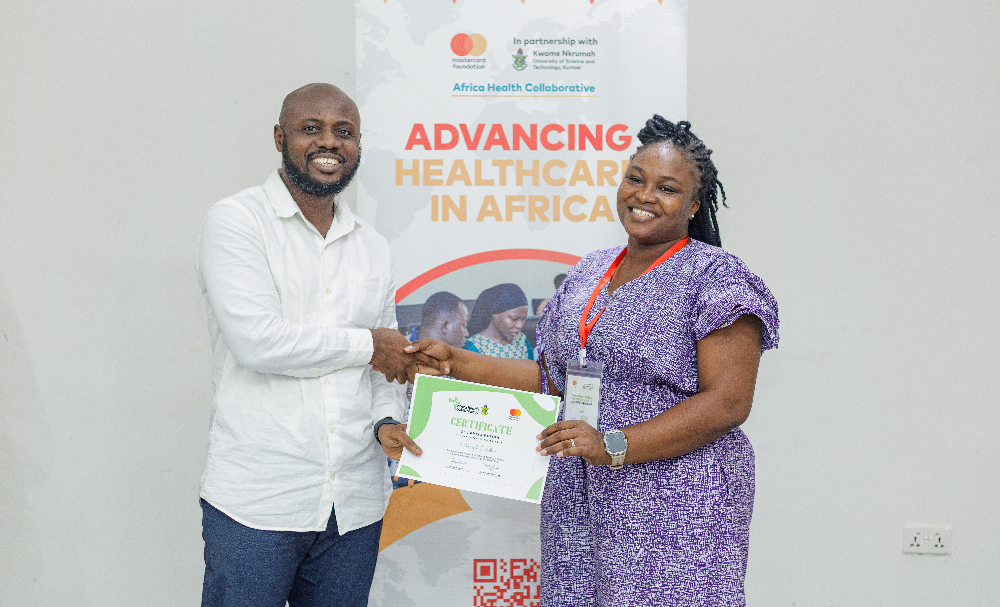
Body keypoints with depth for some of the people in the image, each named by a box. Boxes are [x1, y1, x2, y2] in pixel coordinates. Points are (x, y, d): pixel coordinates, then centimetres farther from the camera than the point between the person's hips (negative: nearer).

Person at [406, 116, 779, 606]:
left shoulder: (715, 277, -6)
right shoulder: (587, 273, 15)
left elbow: (727, 402, -14)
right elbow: (551, 379, 20)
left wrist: (614, 445, -22)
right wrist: (455, 363, 10)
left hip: (677, 510, -5)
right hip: (580, 505, 6)